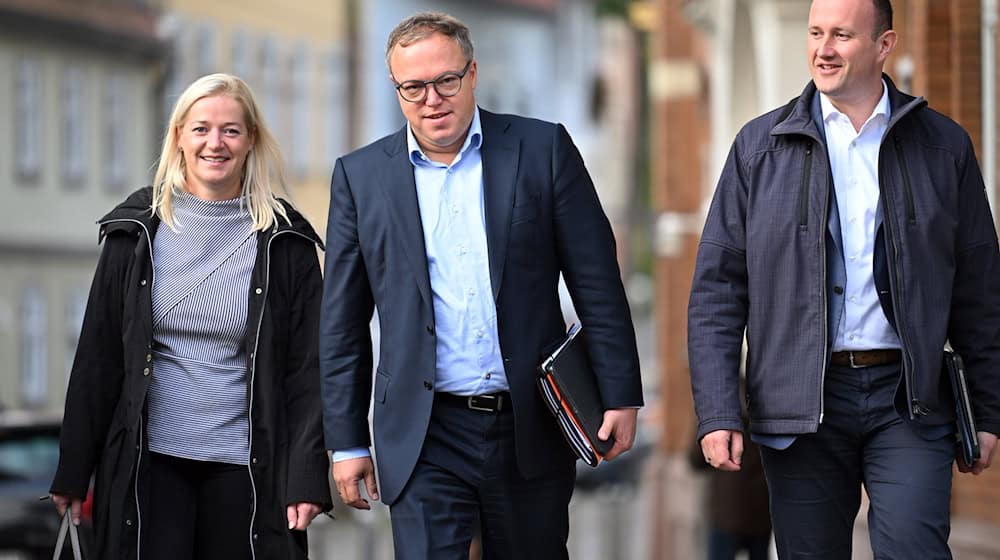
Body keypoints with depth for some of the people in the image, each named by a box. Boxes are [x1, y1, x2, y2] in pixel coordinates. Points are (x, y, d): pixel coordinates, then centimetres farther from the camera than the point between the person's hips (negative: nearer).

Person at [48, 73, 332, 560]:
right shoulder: (136, 230, 5)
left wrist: (307, 476, -8)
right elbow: (98, 355, 6)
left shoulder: (284, 241, 1)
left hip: (246, 467, -1)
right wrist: (73, 470, 4)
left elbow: (307, 367, -1)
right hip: (148, 464, 1)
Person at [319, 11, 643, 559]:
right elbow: (341, 323, 7)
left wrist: (620, 394, -2)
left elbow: (597, 283, 3)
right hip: (426, 438, 0)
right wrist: (347, 442, 5)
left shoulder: (543, 149, 2)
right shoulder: (360, 175, 4)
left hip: (531, 429, 1)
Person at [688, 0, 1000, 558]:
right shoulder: (760, 146, 5)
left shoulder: (944, 145, 6)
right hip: (803, 402, 1)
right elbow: (717, 289, 3)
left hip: (908, 399, -1)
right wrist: (717, 412, -6)